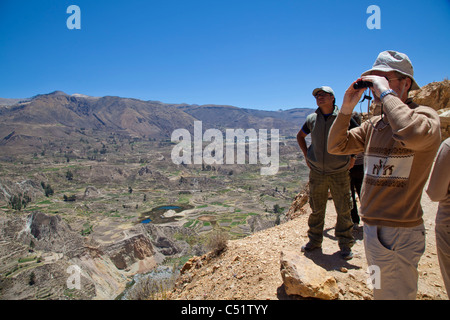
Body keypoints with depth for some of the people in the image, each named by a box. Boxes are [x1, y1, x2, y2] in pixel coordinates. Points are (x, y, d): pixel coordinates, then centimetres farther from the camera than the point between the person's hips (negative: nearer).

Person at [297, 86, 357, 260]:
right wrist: (306, 154, 10)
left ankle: (345, 244, 23)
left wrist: (351, 158, 2)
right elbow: (300, 136, 20)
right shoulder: (312, 119, 3)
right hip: (316, 172, 2)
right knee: (316, 209, 12)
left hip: (339, 172, -2)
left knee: (343, 210, 6)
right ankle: (314, 241, 28)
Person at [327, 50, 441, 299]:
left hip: (399, 234, -7)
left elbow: (414, 135, -35)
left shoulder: (425, 116, -12)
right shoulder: (373, 124, 9)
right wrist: (346, 108, -2)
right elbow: (336, 146, 8)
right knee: (379, 290, 24)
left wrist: (386, 92, -23)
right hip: (371, 228, 7)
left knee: (393, 294, 4)